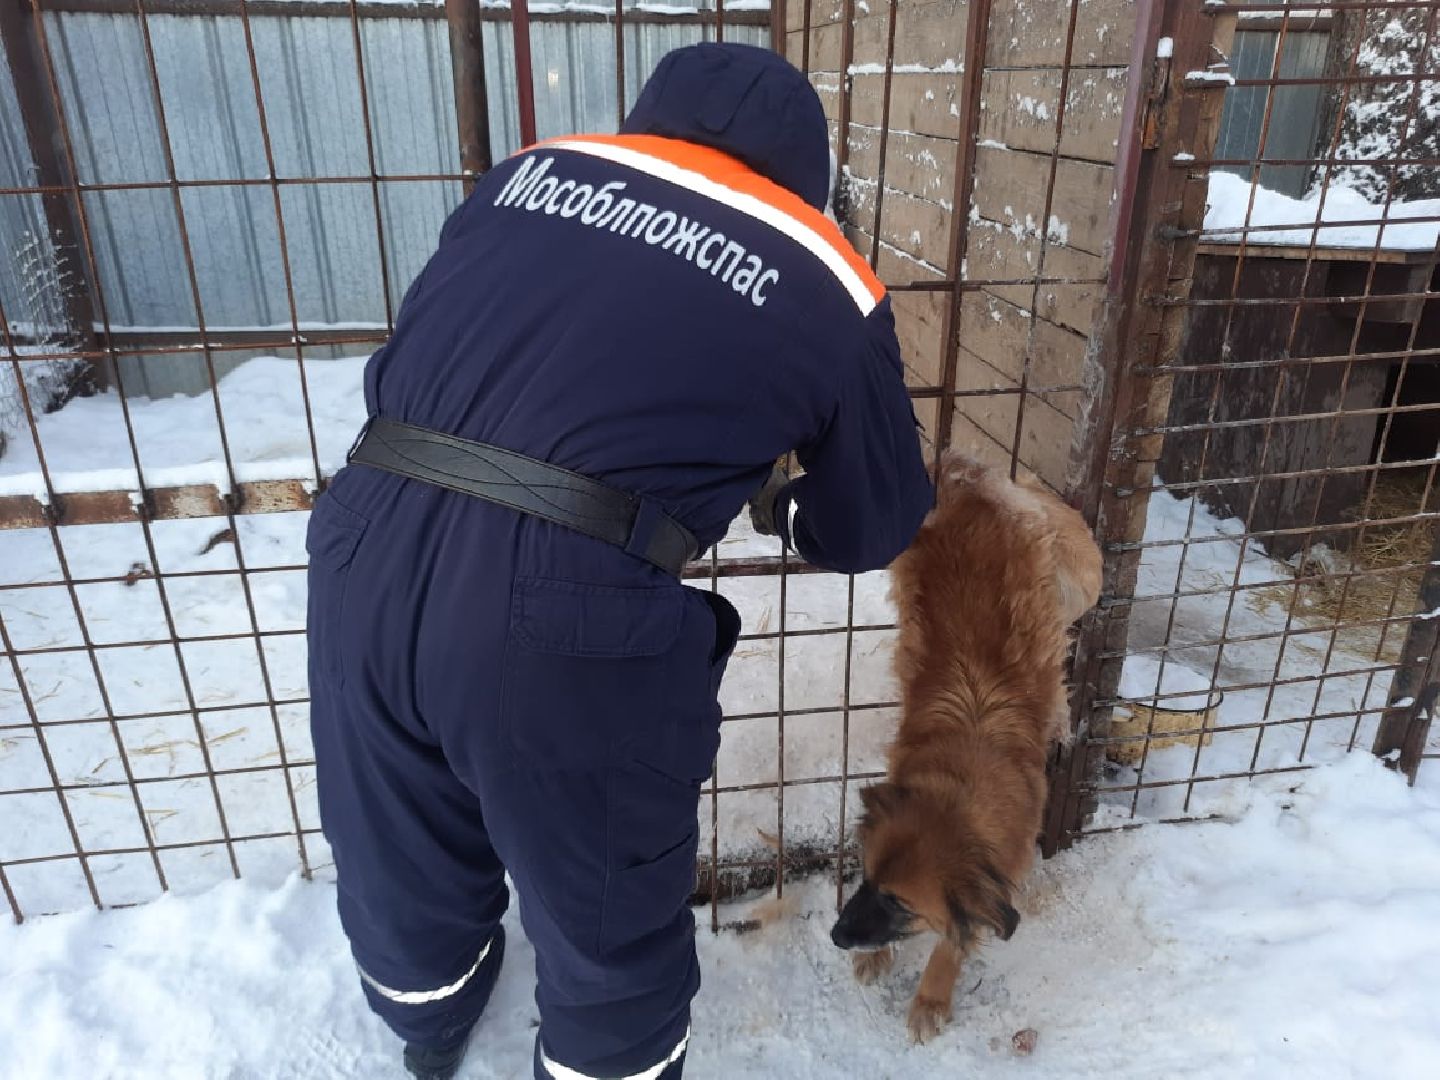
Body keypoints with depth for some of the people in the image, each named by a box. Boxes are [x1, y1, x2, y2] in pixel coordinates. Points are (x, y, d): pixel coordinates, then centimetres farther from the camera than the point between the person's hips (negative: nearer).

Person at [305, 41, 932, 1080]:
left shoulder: (529, 171, 16)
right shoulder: (829, 287, 7)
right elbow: (873, 526, 16)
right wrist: (779, 503, 36)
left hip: (369, 556, 6)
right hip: (571, 616, -5)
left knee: (401, 856, 32)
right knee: (608, 925, 23)